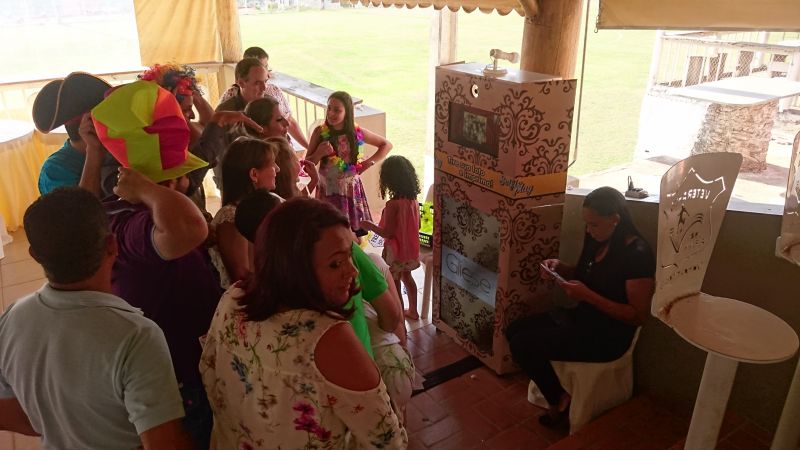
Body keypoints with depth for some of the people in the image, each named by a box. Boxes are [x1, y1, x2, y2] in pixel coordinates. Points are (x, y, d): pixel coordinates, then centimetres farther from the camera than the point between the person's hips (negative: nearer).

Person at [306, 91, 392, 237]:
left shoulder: (357, 133, -6)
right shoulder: (320, 132, -8)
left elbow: (387, 145, 7)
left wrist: (369, 162, -3)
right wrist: (320, 153, -22)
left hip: (352, 190, 1)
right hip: (328, 192, -1)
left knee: (355, 233, 7)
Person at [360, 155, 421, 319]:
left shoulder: (392, 205, -25)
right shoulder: (413, 200, -4)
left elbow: (387, 233, -23)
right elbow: (417, 225, 6)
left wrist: (369, 225, -10)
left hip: (396, 252, -7)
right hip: (411, 250, 7)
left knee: (394, 284, 9)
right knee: (407, 277, 26)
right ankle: (412, 310, 41)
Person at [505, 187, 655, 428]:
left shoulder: (637, 254, -22)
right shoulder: (597, 239, 2)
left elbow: (638, 315, -21)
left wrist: (587, 295, -27)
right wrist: (559, 267, -3)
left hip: (608, 335, -9)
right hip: (582, 317, 9)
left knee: (522, 345, -18)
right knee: (514, 330, -1)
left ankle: (559, 401, 6)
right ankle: (557, 393, 10)